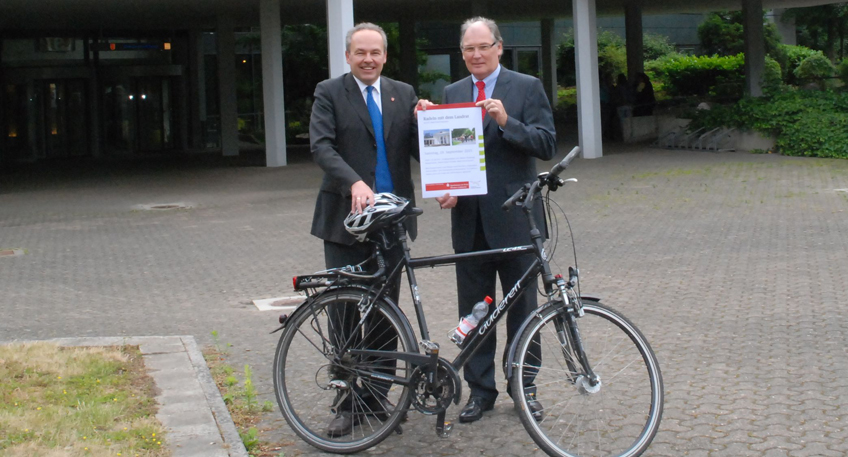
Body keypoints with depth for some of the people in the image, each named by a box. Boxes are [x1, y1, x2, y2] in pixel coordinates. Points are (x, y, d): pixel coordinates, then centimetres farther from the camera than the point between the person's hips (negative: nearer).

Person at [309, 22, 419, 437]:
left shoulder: (403, 94, 11)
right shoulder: (329, 93, 0)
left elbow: (416, 148, 6)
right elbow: (322, 147, -13)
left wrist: (425, 123, -15)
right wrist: (354, 183, -28)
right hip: (347, 217, -3)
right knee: (345, 313, 0)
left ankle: (378, 395, 20)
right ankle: (347, 403, 9)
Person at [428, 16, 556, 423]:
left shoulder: (527, 87, 1)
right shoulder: (452, 93, 13)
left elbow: (547, 145, -8)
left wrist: (506, 121, -20)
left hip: (514, 214, -3)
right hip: (469, 216, 4)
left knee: (521, 303, 4)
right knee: (473, 307, 6)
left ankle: (524, 387, 15)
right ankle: (480, 389, 15)